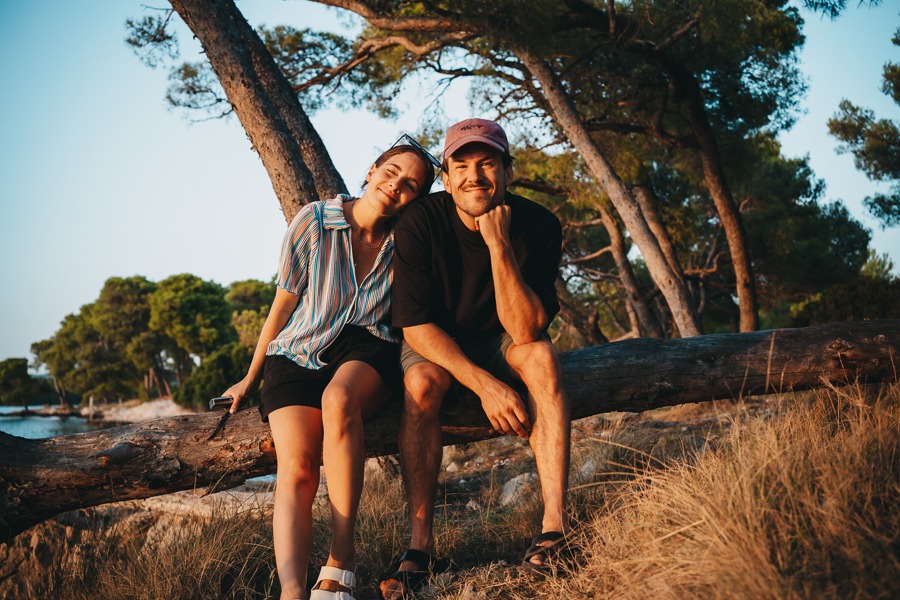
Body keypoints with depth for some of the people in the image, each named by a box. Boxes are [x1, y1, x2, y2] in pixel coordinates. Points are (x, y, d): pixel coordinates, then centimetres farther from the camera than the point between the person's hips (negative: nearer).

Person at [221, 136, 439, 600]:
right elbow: (283, 305, 4)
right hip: (298, 354, 0)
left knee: (338, 400, -38)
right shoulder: (314, 222, -5)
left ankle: (341, 560, -31)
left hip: (366, 351, 0)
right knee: (296, 470, -27)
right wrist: (251, 378, 11)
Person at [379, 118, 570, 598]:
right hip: (435, 344, -1)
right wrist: (483, 383, -33)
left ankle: (554, 527, -36)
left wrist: (498, 244, -37)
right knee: (421, 382, -33)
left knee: (540, 355, -31)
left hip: (500, 342, 1)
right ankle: (421, 546, -31)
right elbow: (415, 324, -22)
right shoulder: (420, 223, -22)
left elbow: (525, 330, -28)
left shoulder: (537, 226, -20)